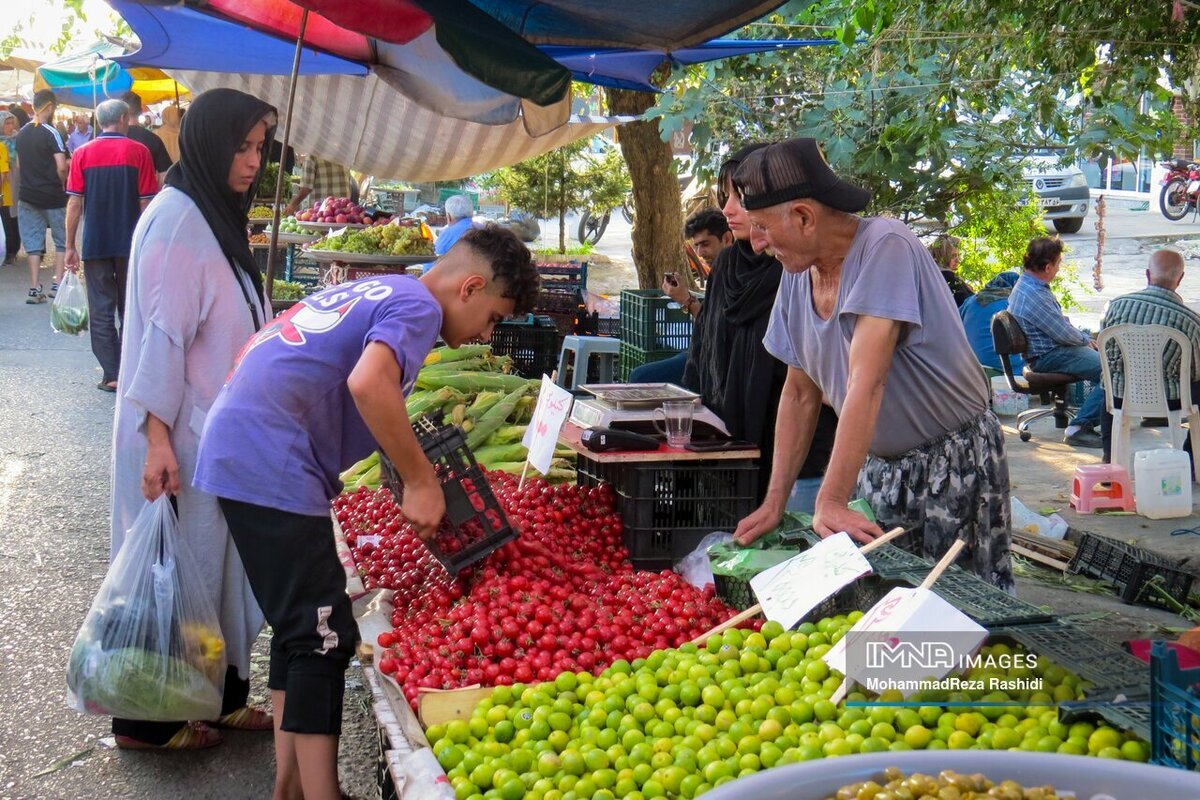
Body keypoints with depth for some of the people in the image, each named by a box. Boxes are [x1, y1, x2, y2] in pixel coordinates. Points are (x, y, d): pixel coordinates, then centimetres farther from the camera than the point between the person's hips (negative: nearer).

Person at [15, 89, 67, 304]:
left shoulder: (21, 134, 7)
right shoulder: (50, 133, -12)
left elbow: (20, 163, 14)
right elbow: (61, 167, -18)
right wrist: (64, 185, -2)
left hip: (28, 195, 5)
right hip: (52, 197, -5)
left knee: (33, 243, 7)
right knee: (62, 240, 9)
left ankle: (34, 289, 4)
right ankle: (58, 284, 6)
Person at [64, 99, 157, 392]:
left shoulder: (83, 154, -1)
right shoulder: (139, 152, -4)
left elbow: (74, 203, -3)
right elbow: (146, 203, -5)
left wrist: (70, 246, 3)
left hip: (95, 244, 0)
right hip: (131, 244, 0)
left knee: (101, 311, 5)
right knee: (130, 310, 13)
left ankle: (112, 375, 1)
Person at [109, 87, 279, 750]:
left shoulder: (215, 216, 12)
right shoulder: (176, 218, -16)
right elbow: (160, 335, -20)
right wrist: (158, 440, -23)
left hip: (220, 428, 9)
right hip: (179, 433, -9)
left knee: (216, 562, 14)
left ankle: (217, 696, 26)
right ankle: (150, 719, 14)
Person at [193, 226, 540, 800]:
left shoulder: (373, 291, 22)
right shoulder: (419, 306, -7)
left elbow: (261, 345, 26)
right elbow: (368, 383, -26)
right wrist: (421, 482, -18)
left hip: (234, 447, 10)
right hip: (271, 468, -10)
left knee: (300, 626, 17)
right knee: (323, 638, -7)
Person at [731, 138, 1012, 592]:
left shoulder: (885, 247, -22)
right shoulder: (797, 276, 1)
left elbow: (866, 382, -30)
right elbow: (799, 395, 7)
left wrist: (831, 502, -33)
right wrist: (773, 503, 1)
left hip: (953, 463, -7)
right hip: (879, 466, 7)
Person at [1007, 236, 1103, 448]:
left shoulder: (1028, 284, 10)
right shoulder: (1033, 295, -25)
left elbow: (1061, 321, 21)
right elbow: (1064, 333, -20)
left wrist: (1085, 338, 12)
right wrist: (1085, 339, 0)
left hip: (1049, 349, 11)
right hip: (1048, 357, -11)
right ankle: (1079, 428, -20)